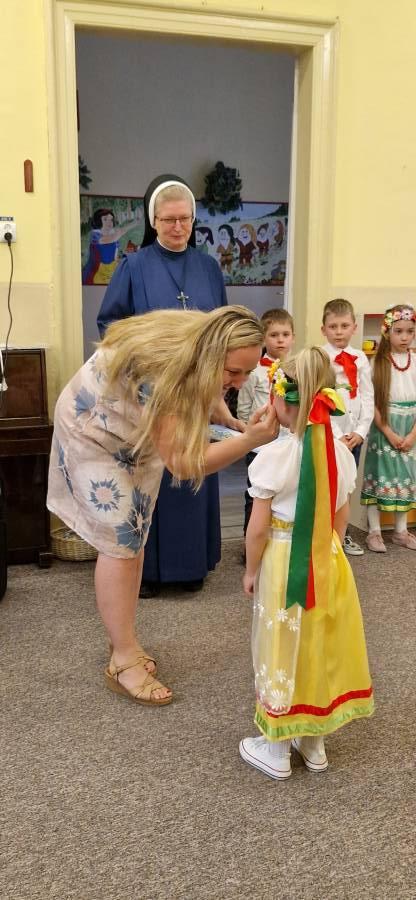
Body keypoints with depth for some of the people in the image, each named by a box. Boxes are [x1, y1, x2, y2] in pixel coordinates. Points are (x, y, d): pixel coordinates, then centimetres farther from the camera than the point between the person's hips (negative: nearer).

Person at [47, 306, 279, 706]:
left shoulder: (201, 354, -18)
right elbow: (181, 463, -41)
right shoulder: (161, 372, -42)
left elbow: (205, 396, 6)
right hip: (94, 430, -8)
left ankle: (124, 641, 24)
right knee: (119, 541, -9)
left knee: (134, 538, 10)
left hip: (141, 436, 8)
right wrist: (250, 440, -50)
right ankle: (123, 662, 2)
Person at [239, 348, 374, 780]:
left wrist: (251, 570, 0)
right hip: (327, 562, 5)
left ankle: (276, 749, 26)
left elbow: (259, 527, -15)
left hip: (284, 564, -5)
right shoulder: (340, 452, -3)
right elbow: (341, 516, 6)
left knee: (284, 651, 10)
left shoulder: (273, 456, -19)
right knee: (320, 648, 18)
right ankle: (314, 743, 35)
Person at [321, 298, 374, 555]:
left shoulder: (361, 358, 6)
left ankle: (342, 533, 29)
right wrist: (337, 435, -14)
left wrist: (360, 432, -5)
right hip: (328, 433, -4)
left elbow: (368, 398, 5)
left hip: (355, 434, 4)